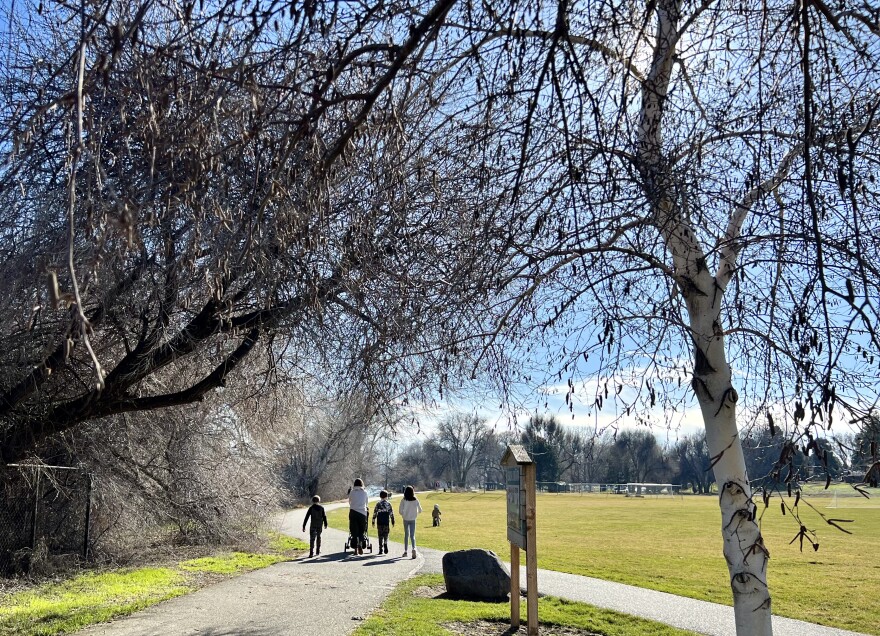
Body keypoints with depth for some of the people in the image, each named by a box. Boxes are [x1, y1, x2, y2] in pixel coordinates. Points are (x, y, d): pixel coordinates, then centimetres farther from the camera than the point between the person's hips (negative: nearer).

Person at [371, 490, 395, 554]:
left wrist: (373, 521, 8)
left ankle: (380, 549, 4)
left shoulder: (378, 504, 0)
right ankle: (385, 544, -18)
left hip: (379, 522, 0)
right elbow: (391, 513, 3)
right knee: (386, 535, 9)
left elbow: (375, 513, 1)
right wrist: (392, 521, 9)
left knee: (380, 535, 6)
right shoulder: (388, 504, 2)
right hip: (386, 522, 0)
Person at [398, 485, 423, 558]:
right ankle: (414, 548, -22)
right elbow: (420, 510, 1)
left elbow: (400, 511, -11)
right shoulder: (416, 500, -6)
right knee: (412, 535, 4)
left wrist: (403, 514, 9)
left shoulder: (403, 500, -10)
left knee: (406, 534, 16)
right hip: (413, 519, 0)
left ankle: (405, 551, 22)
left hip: (406, 519, 0)